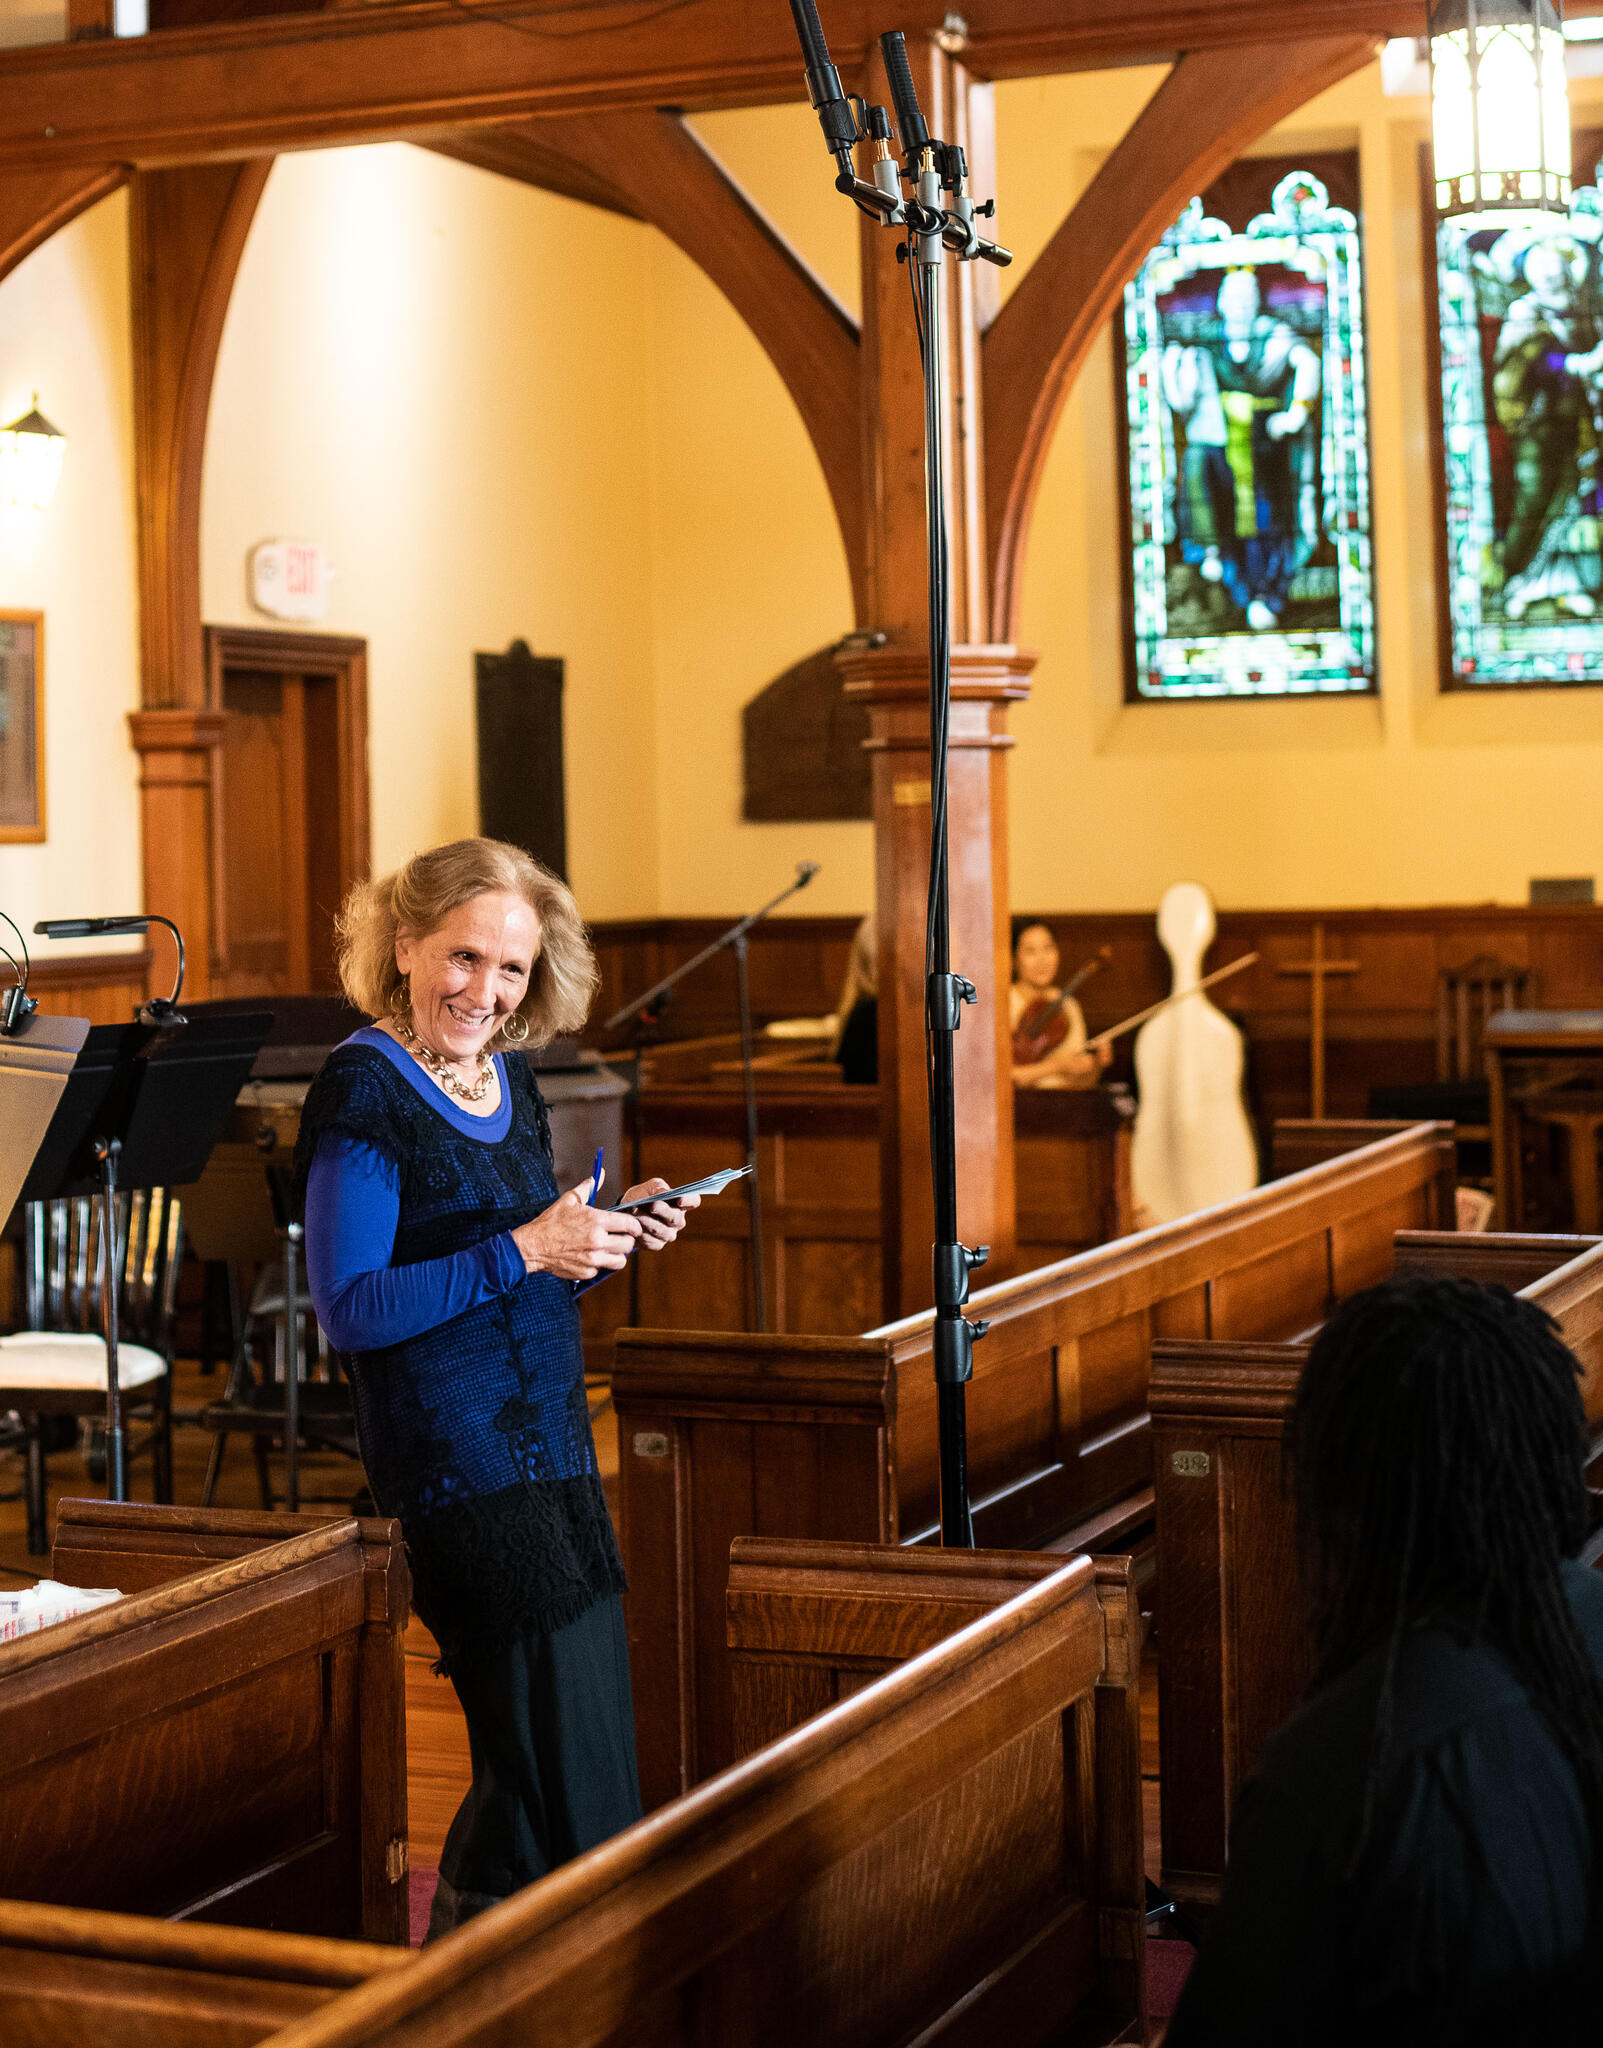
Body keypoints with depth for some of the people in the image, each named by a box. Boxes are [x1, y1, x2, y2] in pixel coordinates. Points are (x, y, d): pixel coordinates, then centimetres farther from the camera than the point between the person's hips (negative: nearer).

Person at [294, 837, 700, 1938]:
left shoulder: (511, 1080, 13)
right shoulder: (363, 1090, -11)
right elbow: (351, 1311, -18)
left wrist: (607, 1237, 3)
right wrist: (522, 1250, -21)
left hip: (553, 1444, 8)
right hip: (456, 1460, -8)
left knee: (537, 1755, 12)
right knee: (568, 1767, -8)